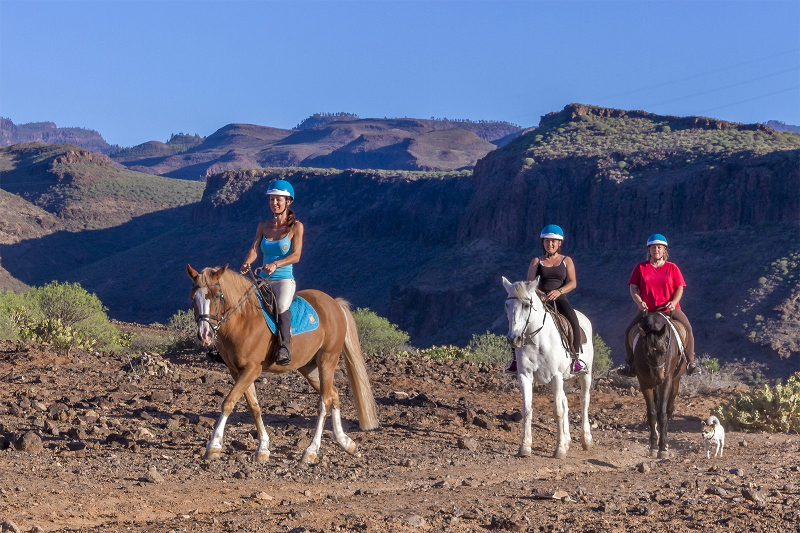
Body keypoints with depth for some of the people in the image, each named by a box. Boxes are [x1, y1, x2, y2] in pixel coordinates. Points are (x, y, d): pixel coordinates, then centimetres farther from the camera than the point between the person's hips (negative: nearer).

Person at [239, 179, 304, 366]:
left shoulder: (296, 226, -1)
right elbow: (254, 248, -1)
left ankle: (285, 346, -37)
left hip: (285, 279, -5)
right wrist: (246, 263, -24)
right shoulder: (263, 225, 11)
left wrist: (276, 264, -28)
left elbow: (296, 256, -11)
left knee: (281, 305, -37)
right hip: (263, 279, 5)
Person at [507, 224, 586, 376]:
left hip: (559, 299, -1)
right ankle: (516, 357, -12)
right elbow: (529, 282, 5)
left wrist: (558, 291, -20)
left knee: (573, 320, -32)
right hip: (540, 299, 1)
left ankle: (576, 359, -27)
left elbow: (573, 283, 0)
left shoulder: (566, 261, 10)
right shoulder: (537, 261, 13)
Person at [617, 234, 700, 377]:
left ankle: (690, 361, -9)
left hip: (670, 309, -1)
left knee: (687, 328, -22)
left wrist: (674, 302, -15)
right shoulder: (640, 268, 7)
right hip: (646, 310, 1)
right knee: (629, 331, -13)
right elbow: (633, 287, 3)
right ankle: (629, 363, 3)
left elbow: (679, 288, 4)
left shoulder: (672, 268, 7)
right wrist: (639, 302, -15)